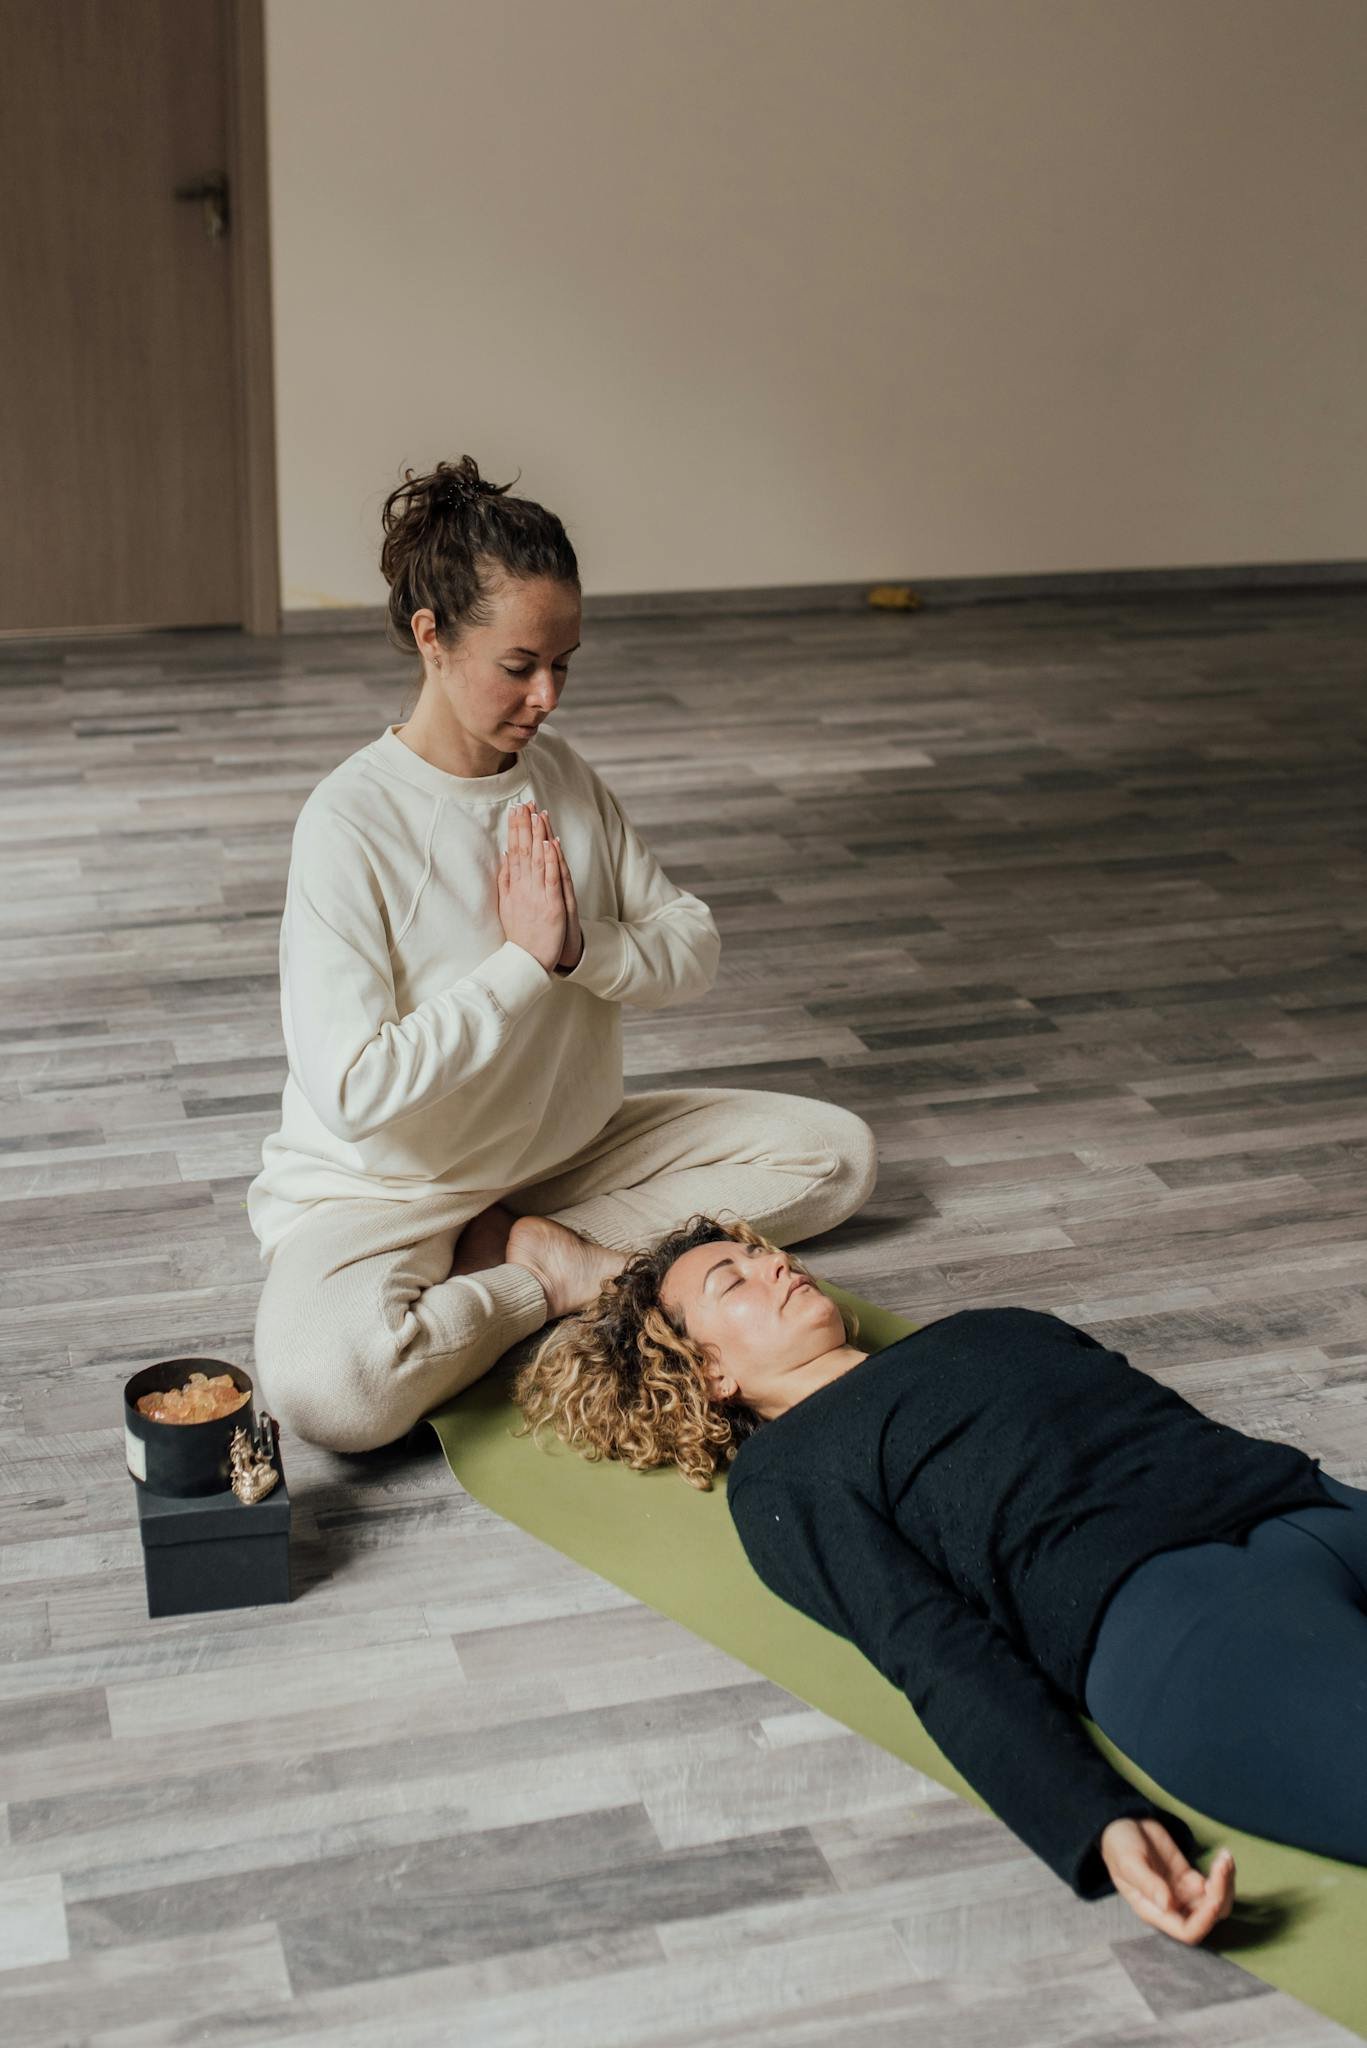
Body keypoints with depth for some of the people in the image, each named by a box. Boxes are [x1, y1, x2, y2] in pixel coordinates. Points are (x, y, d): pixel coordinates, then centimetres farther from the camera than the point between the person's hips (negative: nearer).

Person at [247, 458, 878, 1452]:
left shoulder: (562, 774, -2)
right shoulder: (351, 822, -21)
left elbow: (695, 948, 0)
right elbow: (354, 1091, -27)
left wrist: (584, 948, -21)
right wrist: (524, 959, -25)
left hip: (564, 1144, 6)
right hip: (385, 1189, -6)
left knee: (840, 1151, 0)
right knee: (324, 1383, -37)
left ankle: (521, 1243, -6)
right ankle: (561, 1275, -9)